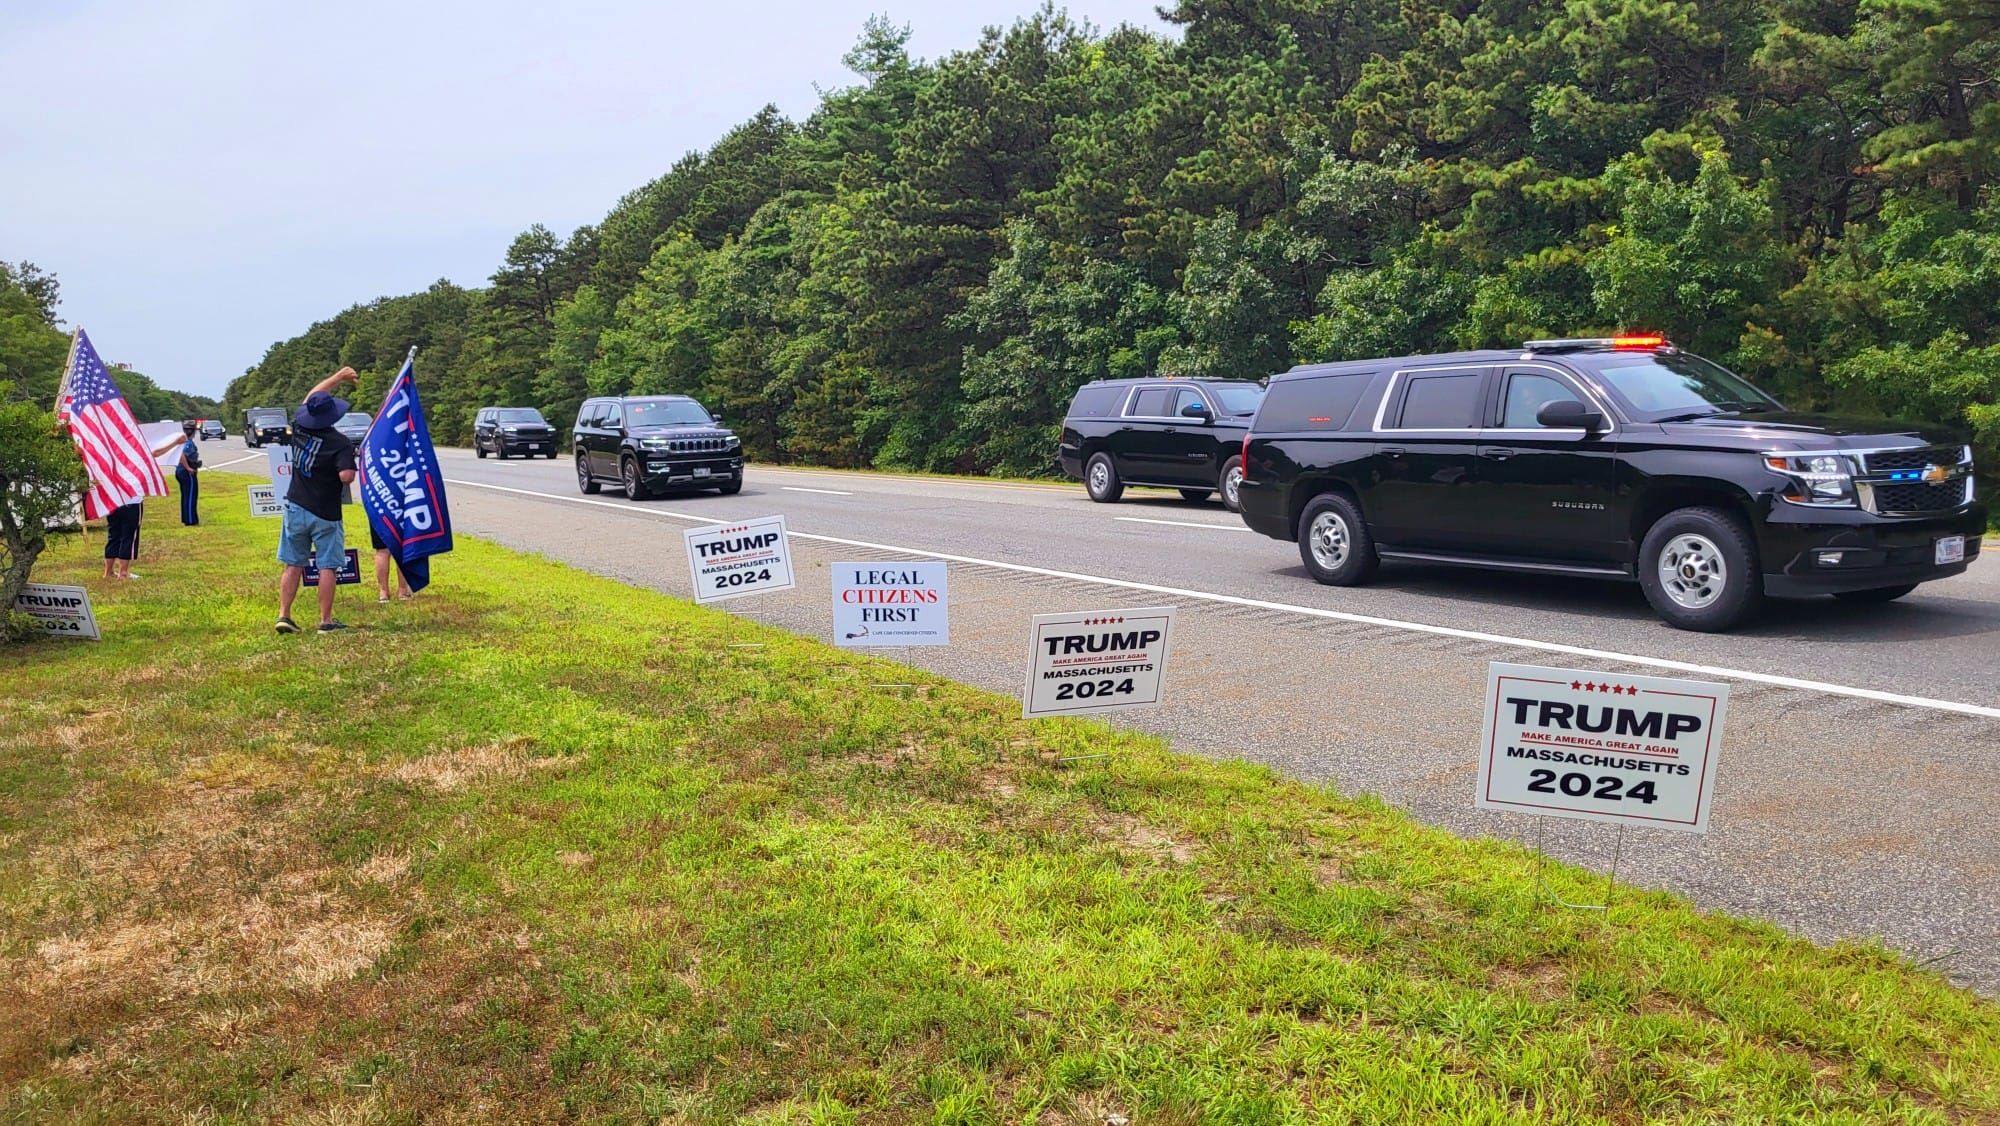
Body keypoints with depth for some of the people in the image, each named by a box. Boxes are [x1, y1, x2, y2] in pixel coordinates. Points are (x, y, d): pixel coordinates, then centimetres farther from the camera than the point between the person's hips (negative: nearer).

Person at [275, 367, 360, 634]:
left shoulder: (298, 427, 1)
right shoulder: (340, 443, -15)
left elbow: (310, 397, 18)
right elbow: (346, 477, -27)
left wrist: (338, 377, 23)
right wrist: (351, 467, -4)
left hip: (296, 507, 5)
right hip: (325, 514, -5)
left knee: (293, 566, 12)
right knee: (328, 567, 3)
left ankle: (284, 615, 10)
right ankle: (326, 620, 5)